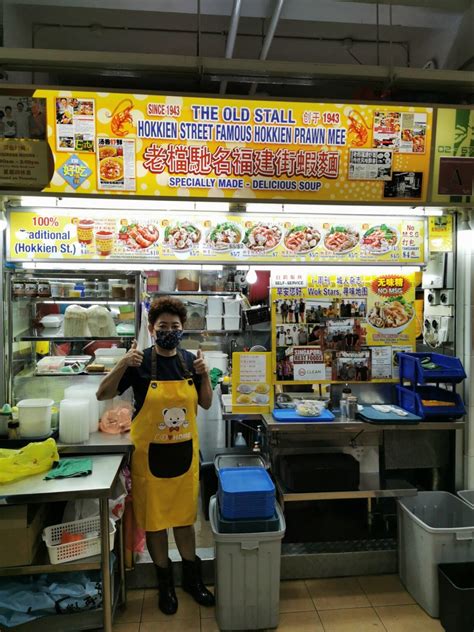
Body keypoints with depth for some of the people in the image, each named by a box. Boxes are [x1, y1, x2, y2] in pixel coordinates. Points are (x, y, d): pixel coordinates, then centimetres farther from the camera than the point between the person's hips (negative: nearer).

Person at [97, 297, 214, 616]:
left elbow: (206, 404, 4)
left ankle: (192, 576, 38)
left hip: (184, 449, 3)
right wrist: (123, 364, -27)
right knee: (154, 518, 12)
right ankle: (165, 581, 35)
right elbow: (103, 395, -12)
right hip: (150, 451, -2)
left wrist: (205, 375, -13)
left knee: (184, 515, 17)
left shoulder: (190, 360, -2)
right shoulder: (141, 362, -11)